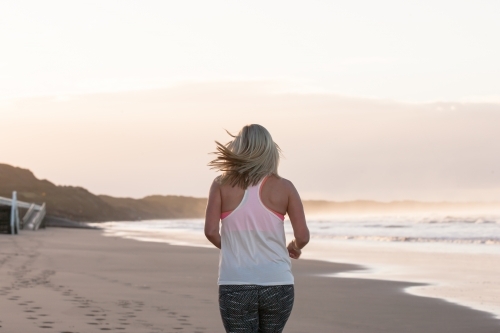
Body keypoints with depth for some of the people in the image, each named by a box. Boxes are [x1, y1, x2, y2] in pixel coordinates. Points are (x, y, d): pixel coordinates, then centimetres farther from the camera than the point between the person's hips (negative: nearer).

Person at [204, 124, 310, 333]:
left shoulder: (222, 185, 0)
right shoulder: (283, 187, 0)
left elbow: (211, 231, -7)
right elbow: (302, 236, -4)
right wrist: (294, 248, 19)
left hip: (235, 286, -1)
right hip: (277, 285, 1)